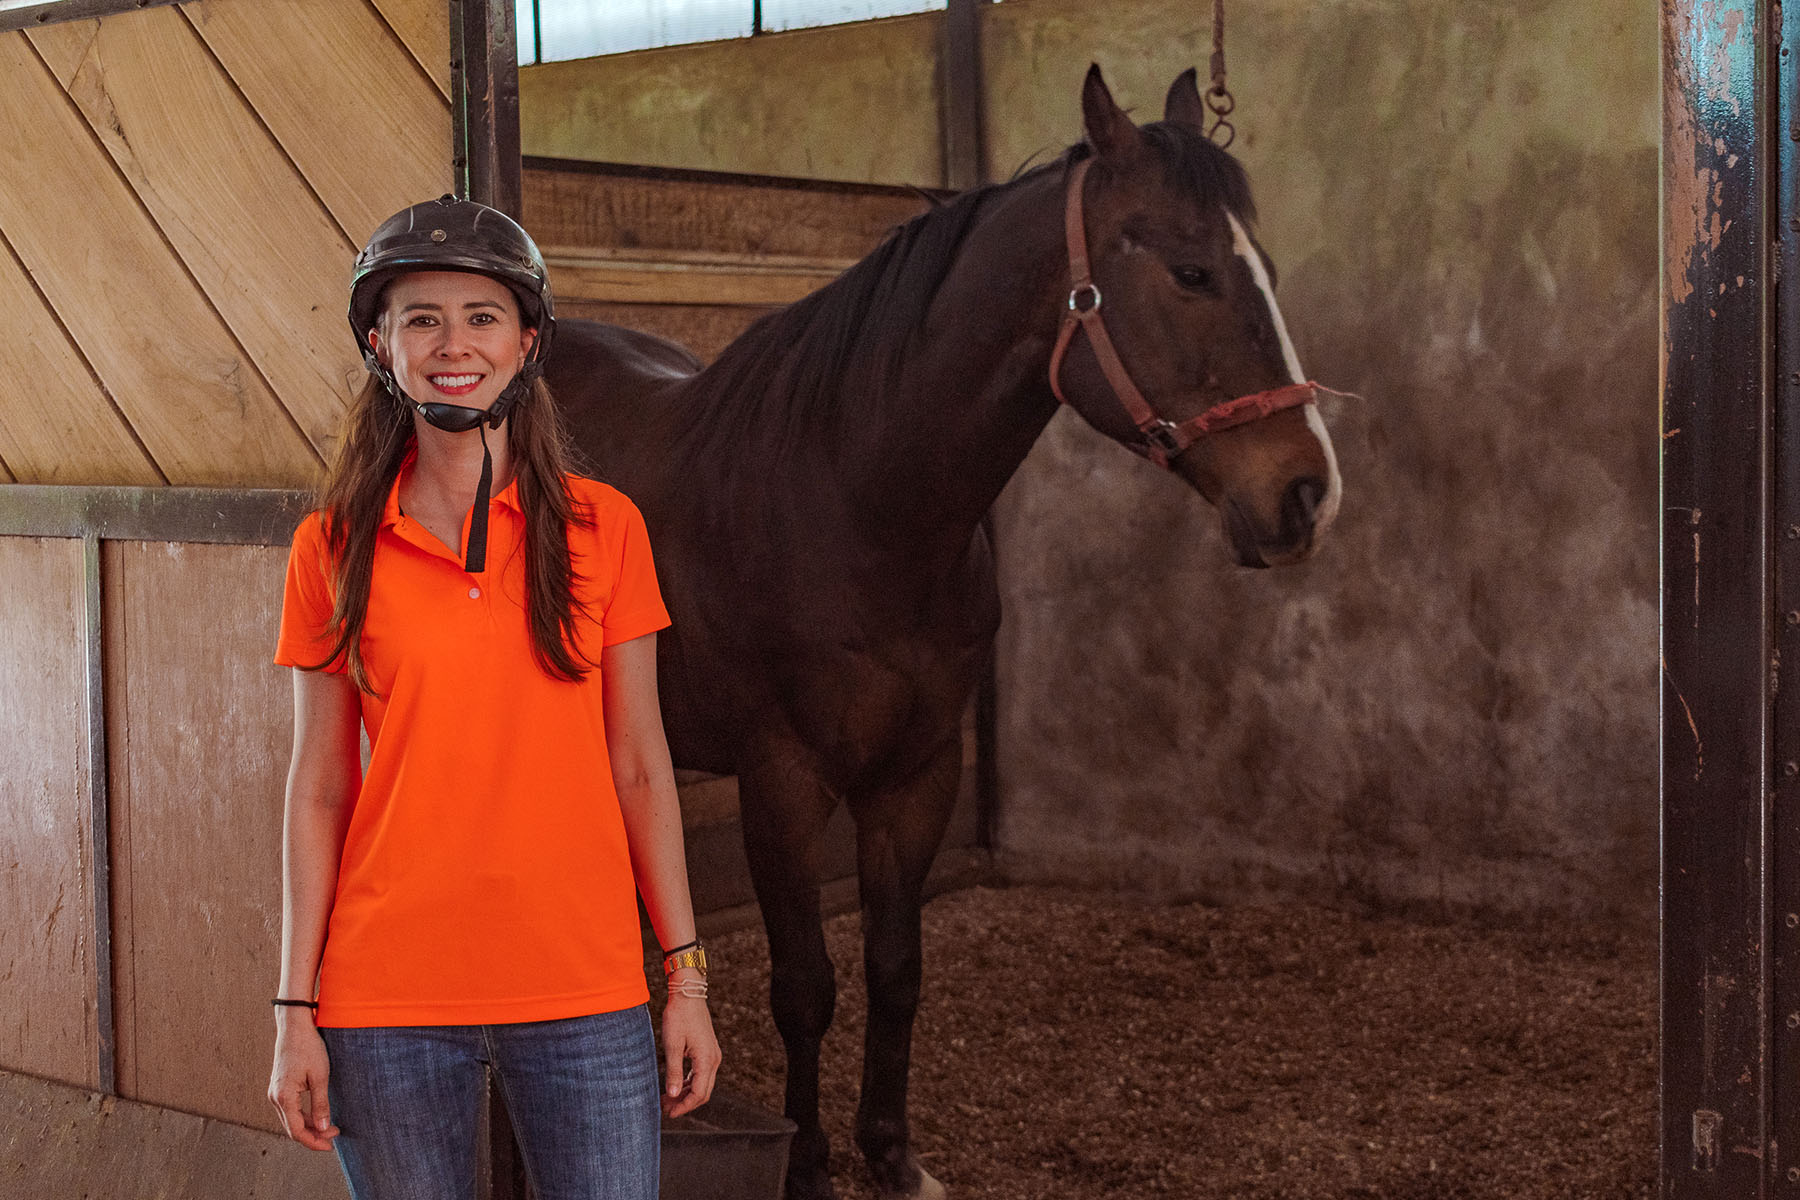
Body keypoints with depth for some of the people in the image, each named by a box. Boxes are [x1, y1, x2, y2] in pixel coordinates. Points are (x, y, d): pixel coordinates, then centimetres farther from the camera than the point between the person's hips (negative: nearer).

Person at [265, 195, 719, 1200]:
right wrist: (298, 1010, 0)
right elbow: (320, 787, 3)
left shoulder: (602, 527, 1)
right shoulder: (333, 548, 1)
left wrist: (687, 975, 1)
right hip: (388, 999, 0)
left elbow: (639, 765, 3)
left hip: (584, 986, 0)